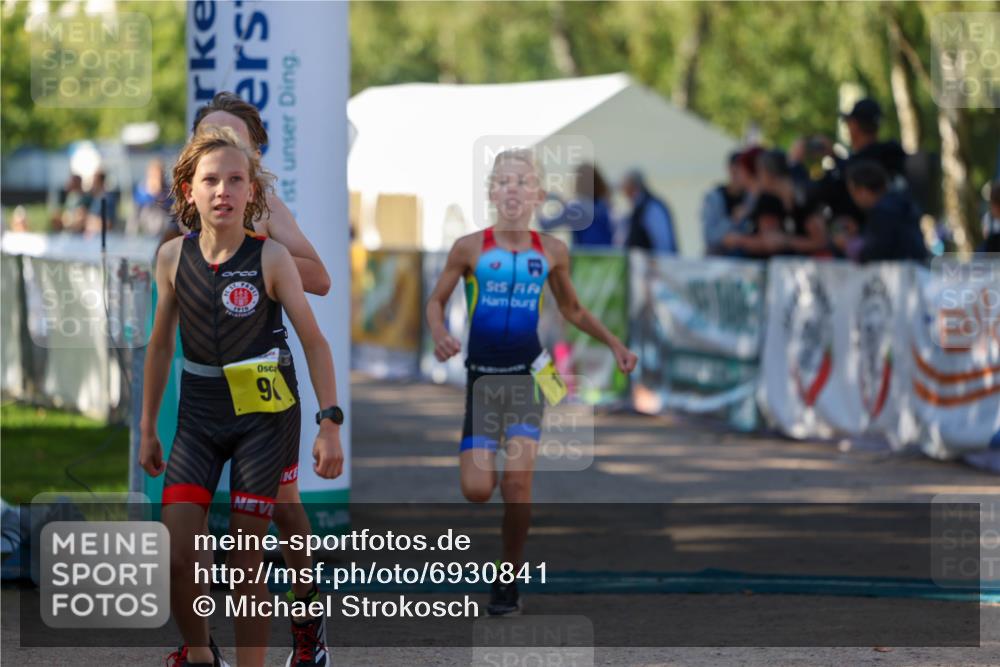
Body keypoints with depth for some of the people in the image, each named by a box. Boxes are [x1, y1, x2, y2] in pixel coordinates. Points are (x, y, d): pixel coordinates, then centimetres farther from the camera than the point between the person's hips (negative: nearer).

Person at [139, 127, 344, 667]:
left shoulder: (270, 257, -10)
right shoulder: (174, 257, -1)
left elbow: (314, 342, -6)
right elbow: (161, 345, 10)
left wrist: (330, 425, -12)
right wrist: (147, 430, 13)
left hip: (261, 417, -2)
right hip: (198, 417, 2)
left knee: (245, 559, 0)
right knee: (176, 553, -8)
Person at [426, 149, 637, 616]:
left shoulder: (551, 252, 3)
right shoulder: (471, 248, -4)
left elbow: (572, 310, 19)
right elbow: (436, 300, 5)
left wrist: (614, 344, 11)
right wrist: (439, 334, -16)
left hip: (527, 373, 1)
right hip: (482, 374, -1)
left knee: (518, 479, -14)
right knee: (477, 491, -9)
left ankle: (508, 581, 2)